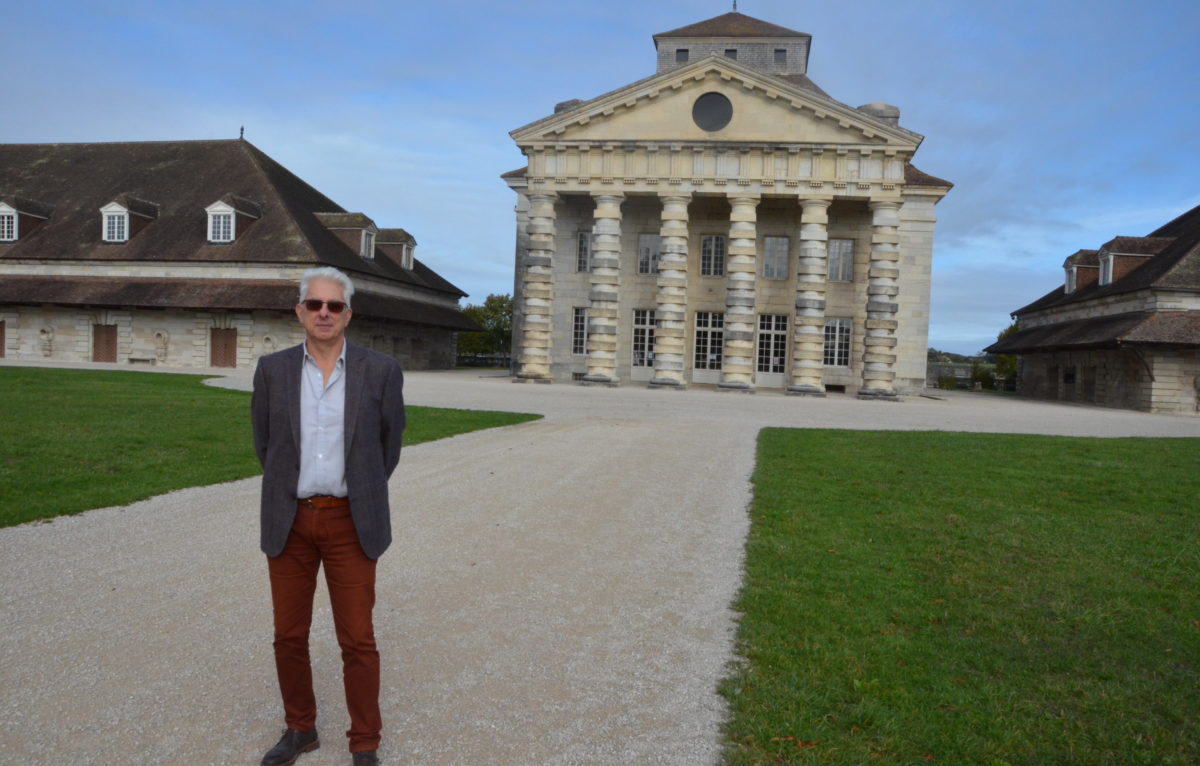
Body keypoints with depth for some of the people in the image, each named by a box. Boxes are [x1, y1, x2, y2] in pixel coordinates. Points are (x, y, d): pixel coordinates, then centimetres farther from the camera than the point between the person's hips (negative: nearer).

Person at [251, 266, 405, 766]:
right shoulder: (273, 369, 1)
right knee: (289, 635, 13)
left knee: (357, 641, 3)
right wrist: (289, 491, 12)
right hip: (289, 521, 2)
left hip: (350, 523, -2)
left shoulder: (381, 371, -5)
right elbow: (264, 443, 12)